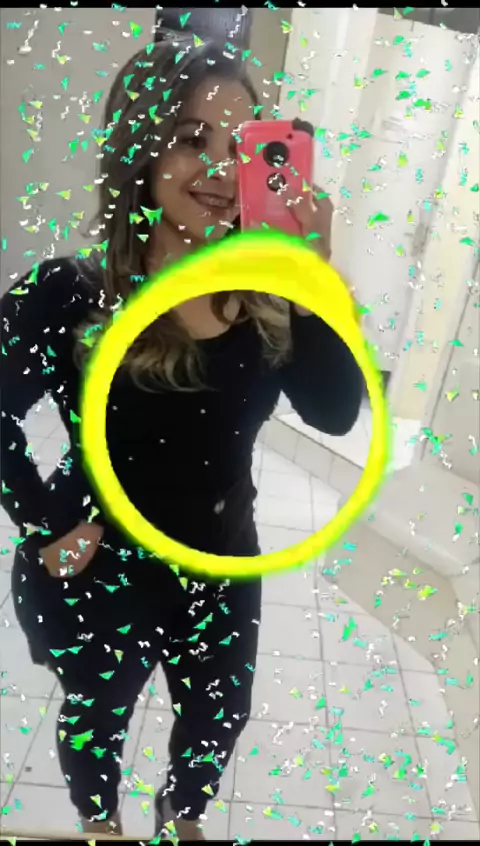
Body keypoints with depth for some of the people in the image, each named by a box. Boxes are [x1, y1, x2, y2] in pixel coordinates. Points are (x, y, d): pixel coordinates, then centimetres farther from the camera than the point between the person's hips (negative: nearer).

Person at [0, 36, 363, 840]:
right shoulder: (68, 294, -20)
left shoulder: (261, 286, -11)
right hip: (100, 573, -3)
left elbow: (335, 412, -19)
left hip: (221, 563, 4)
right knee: (98, 716, 25)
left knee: (219, 714, 27)